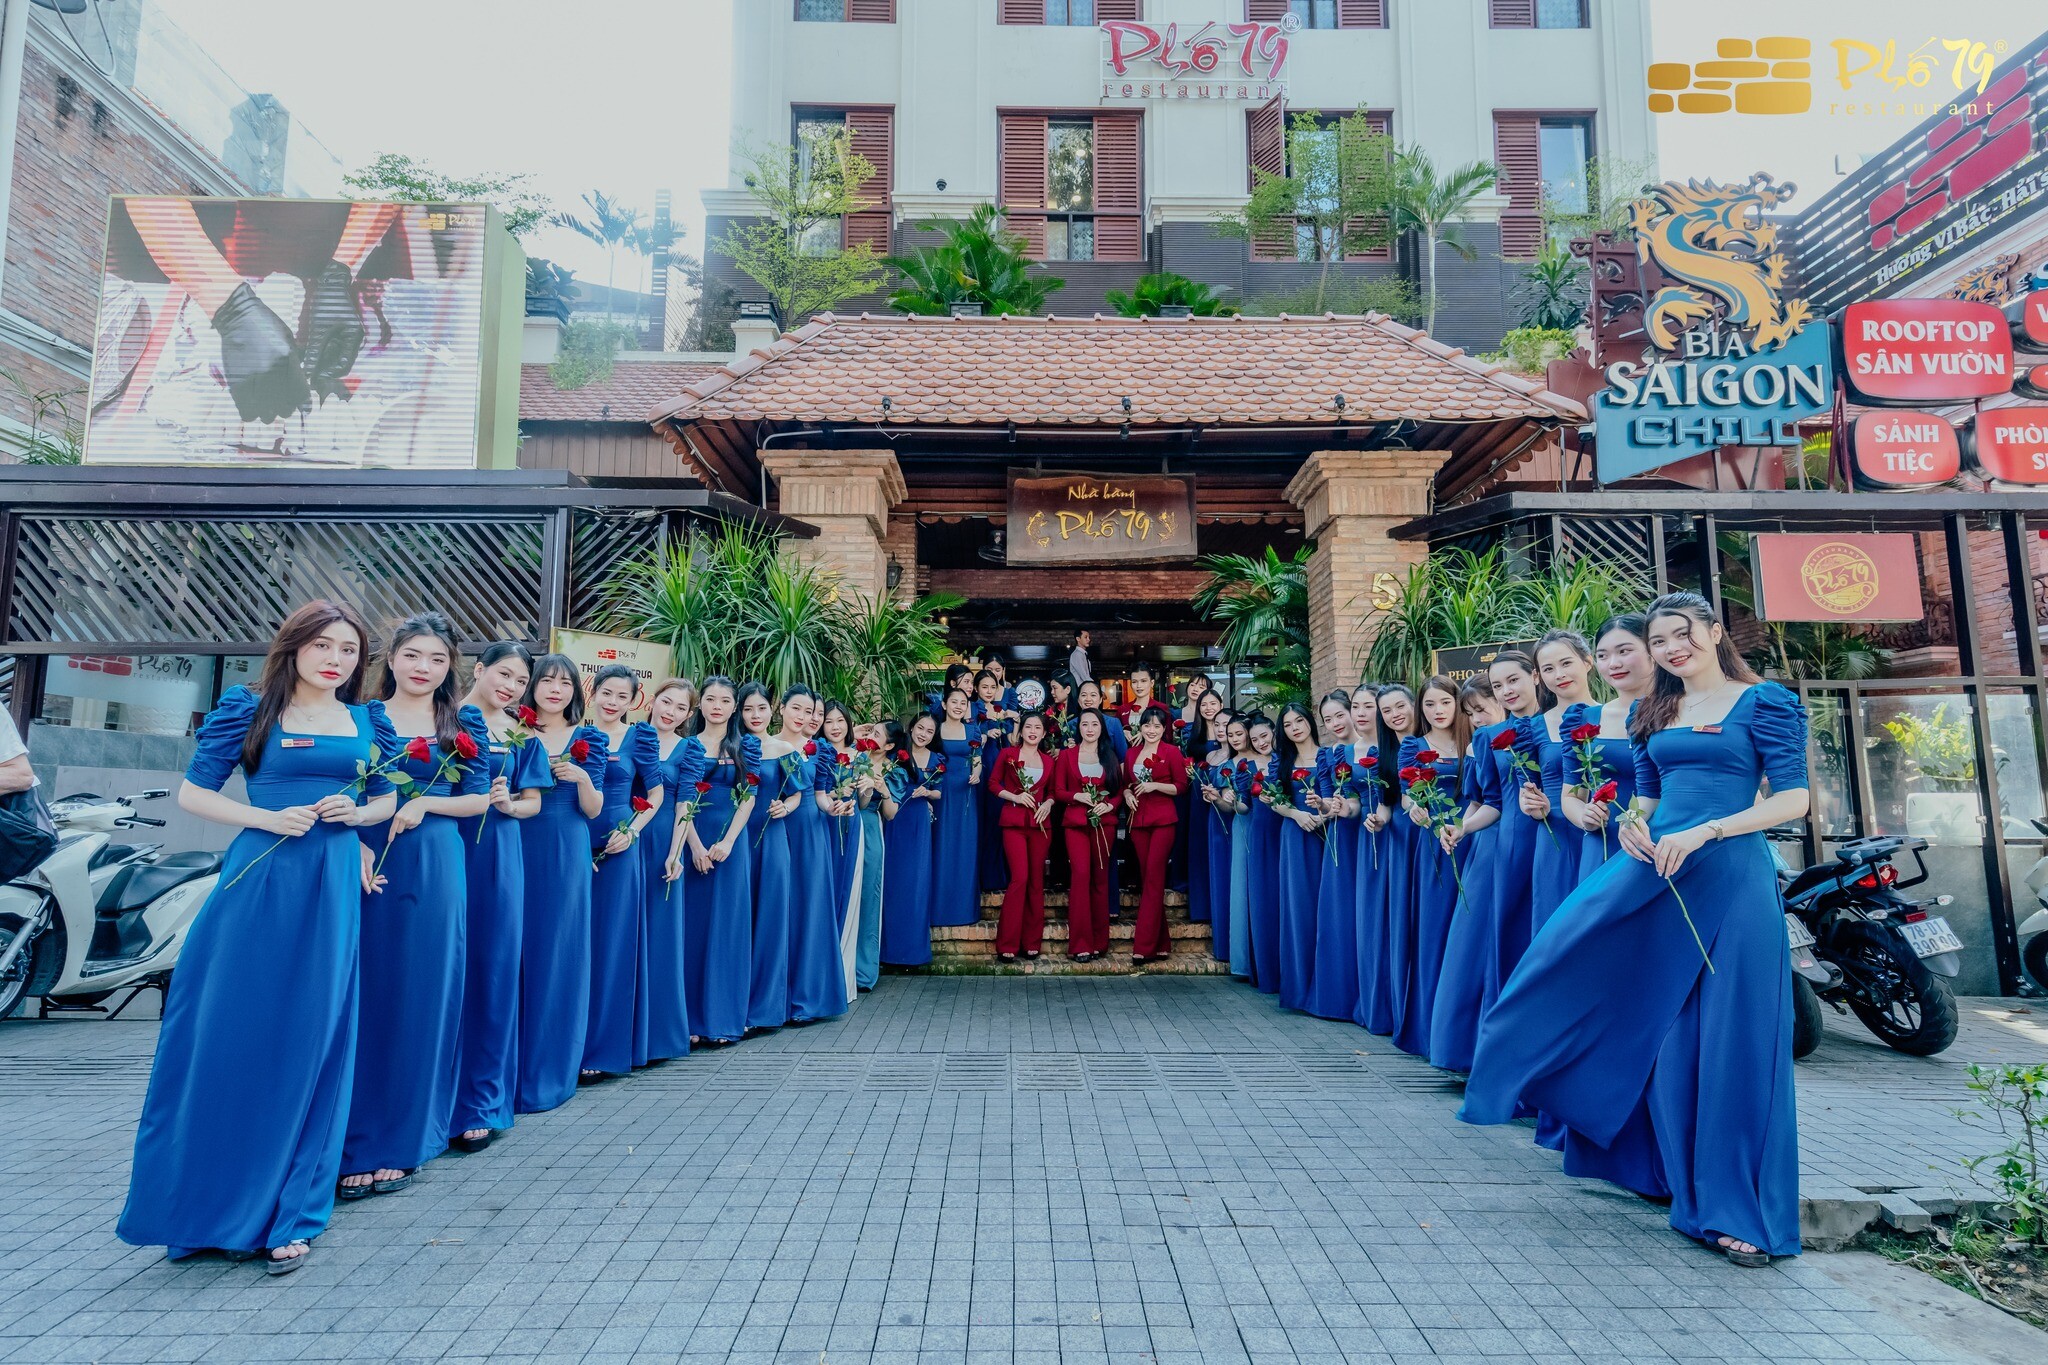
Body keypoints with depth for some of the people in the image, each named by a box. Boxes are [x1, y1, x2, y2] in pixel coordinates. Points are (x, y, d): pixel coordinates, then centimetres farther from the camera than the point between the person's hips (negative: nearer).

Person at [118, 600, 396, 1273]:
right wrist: (270, 818, -13)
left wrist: (356, 810, -4)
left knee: (310, 1043, 5)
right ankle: (207, 1204, 23)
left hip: (333, 889, 2)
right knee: (230, 1036, 3)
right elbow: (192, 793, 2)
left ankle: (290, 1218, 16)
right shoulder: (247, 709, 2)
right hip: (259, 883, -2)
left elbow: (387, 799, 18)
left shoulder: (369, 721, 10)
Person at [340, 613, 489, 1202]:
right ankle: (352, 1144, 13)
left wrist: (424, 803, -12)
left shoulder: (464, 727, 9)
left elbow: (478, 799, 5)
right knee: (362, 998, 1)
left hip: (435, 871, 0)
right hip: (367, 864, 0)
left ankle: (400, 1143, 15)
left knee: (420, 999, 4)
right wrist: (355, 846, -13)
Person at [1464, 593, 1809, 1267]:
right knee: (1665, 1036, 7)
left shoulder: (1765, 700, -1)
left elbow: (1793, 798, -7)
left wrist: (1703, 833, -17)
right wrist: (1634, 826, -2)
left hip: (1729, 876, -5)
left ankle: (1740, 1212, 13)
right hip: (1656, 871, 5)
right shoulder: (1654, 712, 15)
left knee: (1732, 1039, 0)